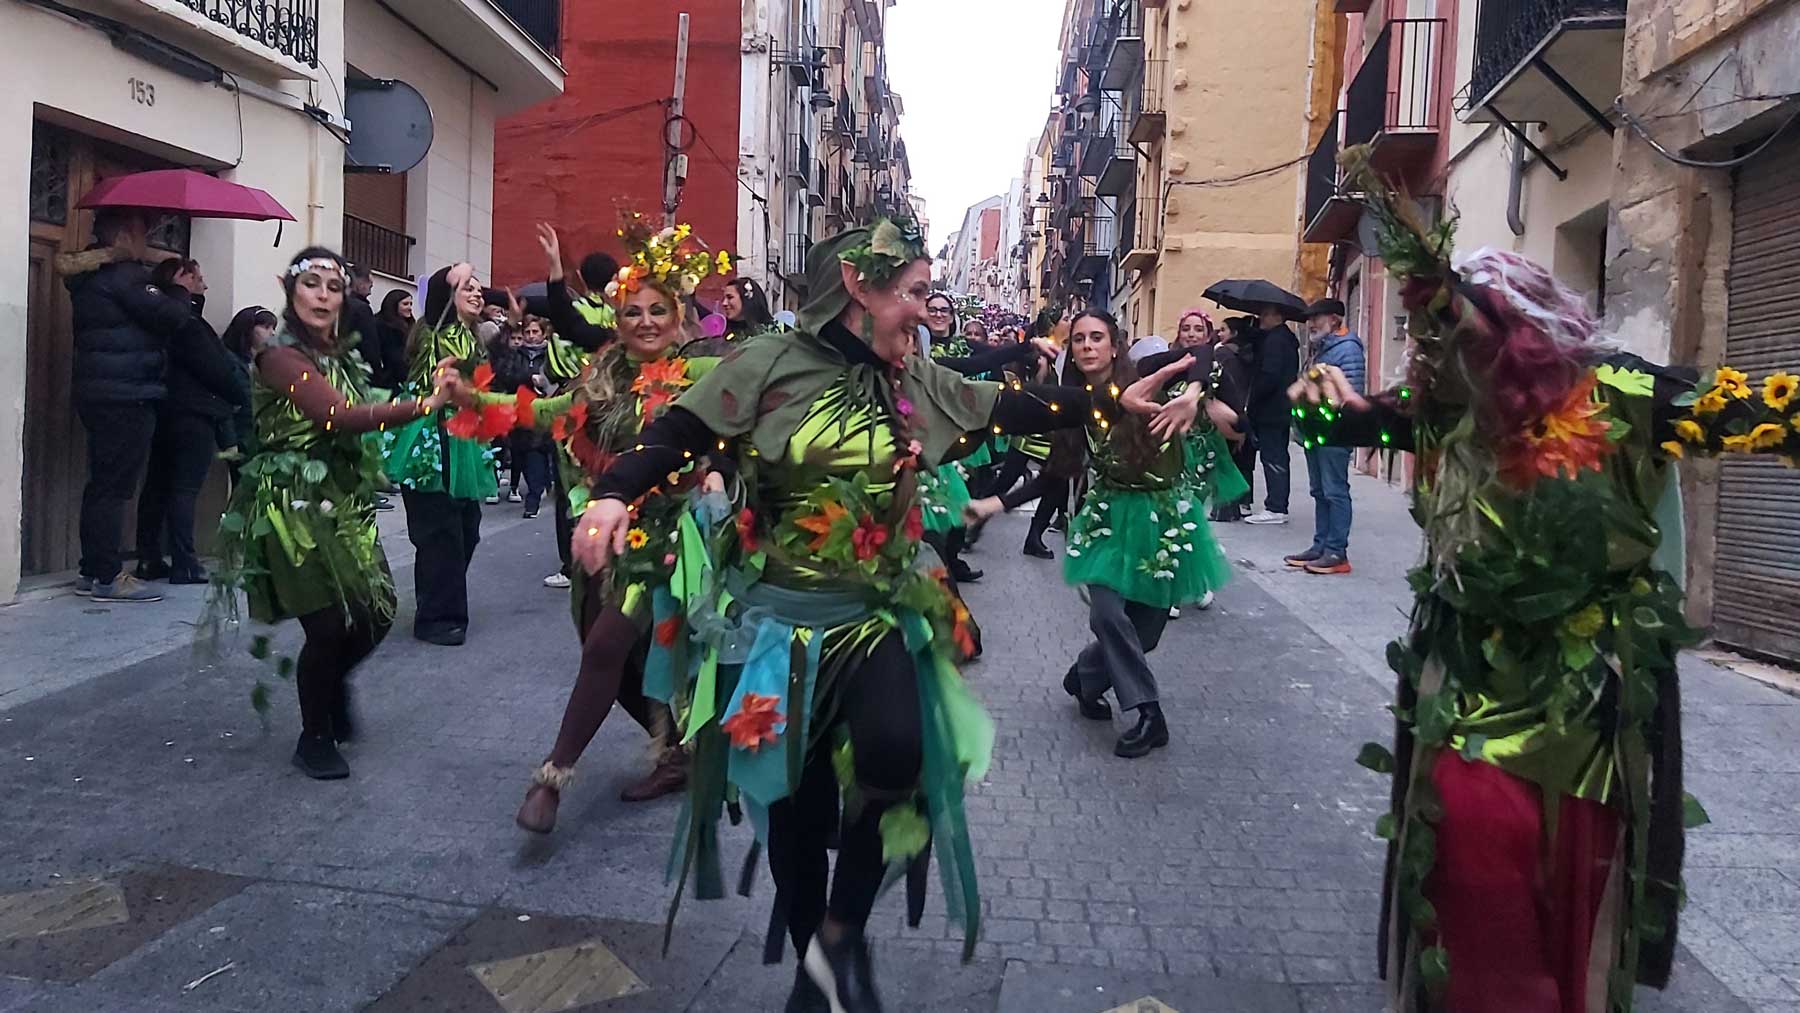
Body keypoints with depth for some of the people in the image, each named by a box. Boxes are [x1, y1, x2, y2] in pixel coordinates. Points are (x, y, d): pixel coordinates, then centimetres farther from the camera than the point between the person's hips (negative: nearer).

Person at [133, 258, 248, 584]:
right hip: (193, 412, -9)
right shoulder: (182, 318, -11)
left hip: (163, 410, 9)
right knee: (185, 489, -9)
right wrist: (241, 397, -2)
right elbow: (213, 366, -13)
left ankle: (149, 560, 14)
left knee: (157, 485, 10)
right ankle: (184, 564, -9)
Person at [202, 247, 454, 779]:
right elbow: (340, 416, -27)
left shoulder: (345, 354, 13)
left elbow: (358, 423, 2)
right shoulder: (280, 355, -12)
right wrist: (425, 405, -34)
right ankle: (315, 740, 16)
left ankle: (332, 683, 37)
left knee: (376, 612, 4)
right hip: (294, 504, -7)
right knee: (328, 623, -6)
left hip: (344, 498, 7)